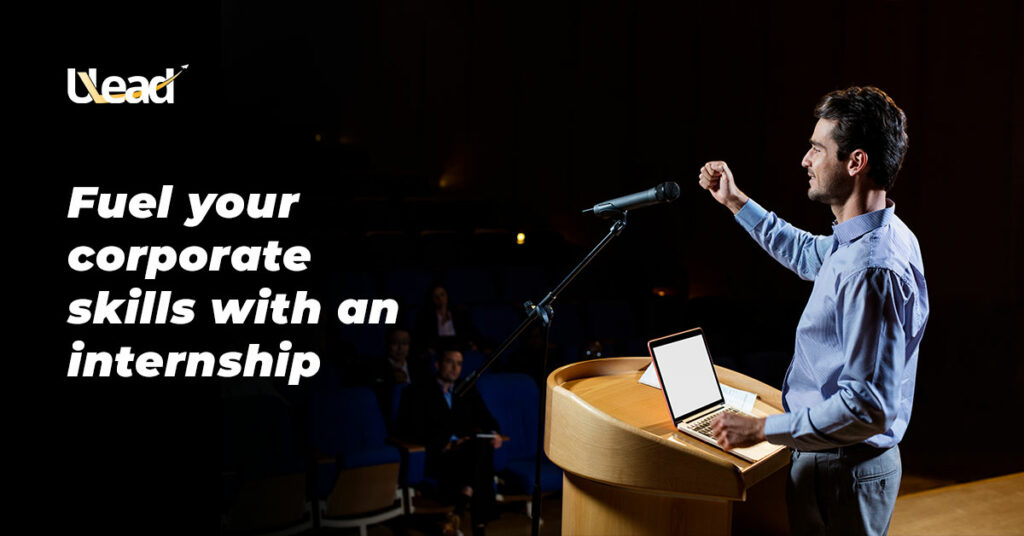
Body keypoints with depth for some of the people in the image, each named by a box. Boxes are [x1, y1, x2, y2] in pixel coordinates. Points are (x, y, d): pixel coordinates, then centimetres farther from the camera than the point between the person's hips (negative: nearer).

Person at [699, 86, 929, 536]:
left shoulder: (871, 271, -30)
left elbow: (868, 407, -32)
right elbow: (808, 254, 27)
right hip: (833, 460, 10)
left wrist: (763, 429, -25)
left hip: (844, 476, -10)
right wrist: (736, 202, 27)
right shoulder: (871, 238, 4)